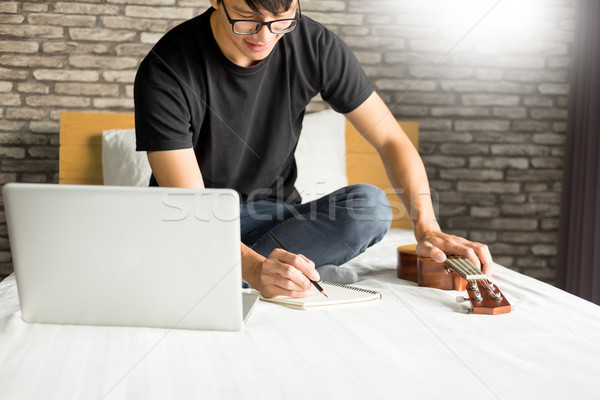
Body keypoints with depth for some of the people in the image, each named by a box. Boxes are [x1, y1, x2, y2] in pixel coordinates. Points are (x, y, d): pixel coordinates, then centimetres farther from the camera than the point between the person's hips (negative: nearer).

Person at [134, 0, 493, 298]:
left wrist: (427, 228, -22)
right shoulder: (165, 72, -21)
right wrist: (255, 269, -43)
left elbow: (392, 140, -6)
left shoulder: (316, 46, -11)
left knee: (370, 205, -27)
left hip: (274, 218, 2)